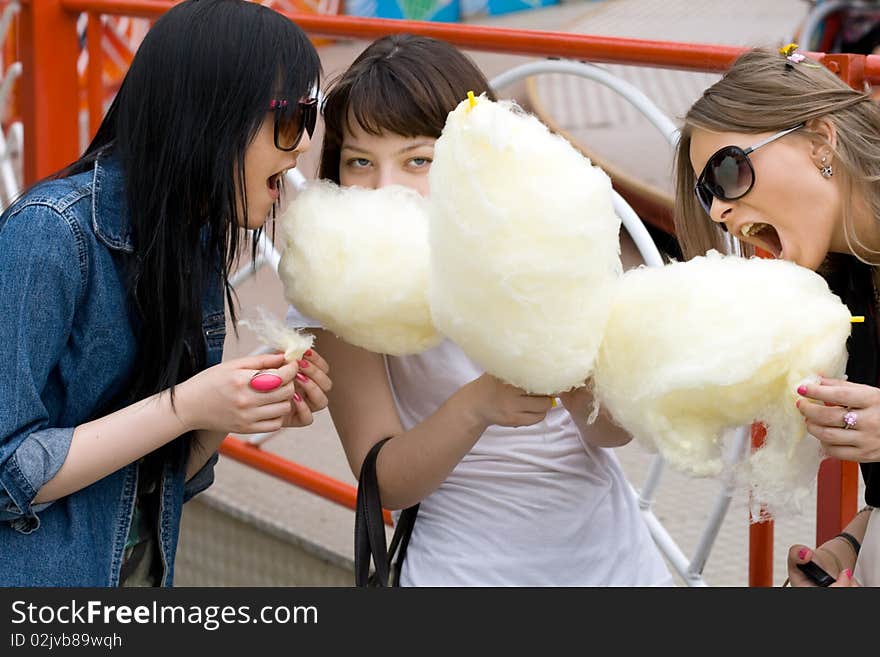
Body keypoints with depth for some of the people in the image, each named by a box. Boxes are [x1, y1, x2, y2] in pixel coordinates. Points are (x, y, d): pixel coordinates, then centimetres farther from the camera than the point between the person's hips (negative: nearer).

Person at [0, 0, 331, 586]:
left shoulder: (201, 241, 2)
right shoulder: (50, 233, -20)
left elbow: (166, 476, 6)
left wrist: (252, 402, -11)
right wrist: (186, 407, -25)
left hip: (143, 574, 7)